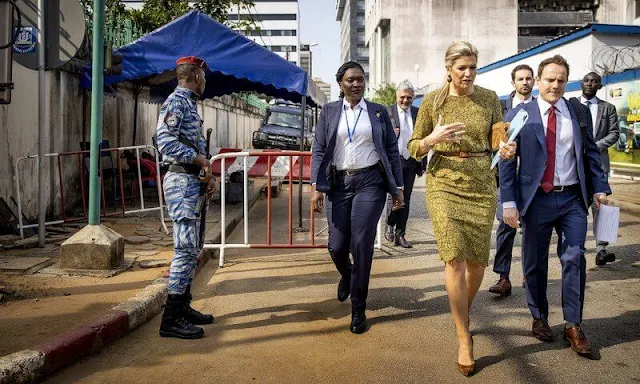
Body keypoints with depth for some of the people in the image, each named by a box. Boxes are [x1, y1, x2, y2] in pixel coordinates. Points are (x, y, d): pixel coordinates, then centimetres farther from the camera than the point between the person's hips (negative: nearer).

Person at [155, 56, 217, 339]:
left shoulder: (190, 104, 20)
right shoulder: (176, 101, -10)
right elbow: (166, 142, -24)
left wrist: (207, 174, 7)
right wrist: (200, 160, -17)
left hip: (194, 182, 10)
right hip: (182, 181, -10)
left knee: (192, 247, 14)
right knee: (186, 248, -11)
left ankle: (183, 307, 22)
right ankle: (171, 319, -6)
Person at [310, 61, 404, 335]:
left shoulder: (378, 112, 8)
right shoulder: (329, 112, 8)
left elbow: (392, 151, 8)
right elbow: (319, 151, 4)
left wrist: (398, 187, 4)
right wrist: (316, 186, -6)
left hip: (369, 182, -1)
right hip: (338, 183, 1)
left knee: (362, 245, -7)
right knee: (337, 245, 2)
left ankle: (358, 309, 8)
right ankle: (346, 275, 40)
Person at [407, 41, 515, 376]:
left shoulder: (489, 98, 4)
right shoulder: (432, 101, -1)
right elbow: (414, 148, 2)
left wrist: (507, 148, -16)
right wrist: (432, 139, -19)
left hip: (482, 185, 2)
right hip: (444, 183, -2)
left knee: (477, 260, 7)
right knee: (455, 258, -12)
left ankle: (463, 312, 38)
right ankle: (464, 339, -1)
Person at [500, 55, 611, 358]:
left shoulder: (579, 114, 7)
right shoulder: (519, 116, -2)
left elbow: (591, 153, 13)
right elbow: (507, 162, -4)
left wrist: (599, 186, 2)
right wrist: (509, 201, -10)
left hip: (573, 199, 2)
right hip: (536, 200, -2)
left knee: (574, 260, -1)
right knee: (534, 264, 8)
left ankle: (573, 325, 11)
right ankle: (539, 318, 26)